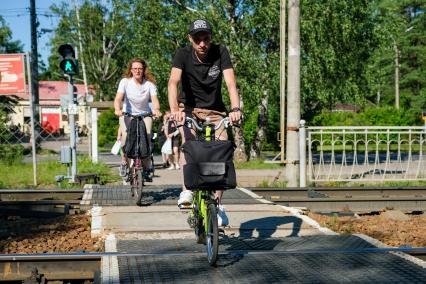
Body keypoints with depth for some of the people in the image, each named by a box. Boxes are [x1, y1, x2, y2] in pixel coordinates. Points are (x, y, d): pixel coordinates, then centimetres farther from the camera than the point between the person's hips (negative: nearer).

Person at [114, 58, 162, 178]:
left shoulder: (149, 84, -9)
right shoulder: (125, 82, -11)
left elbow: (154, 99, -22)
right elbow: (118, 98, -22)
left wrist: (156, 109, -45)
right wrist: (117, 109, -43)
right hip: (127, 114, -1)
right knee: (125, 136, -24)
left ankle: (146, 167, 0)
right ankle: (125, 160, 6)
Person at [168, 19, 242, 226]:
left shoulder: (220, 52, -15)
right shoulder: (183, 54, -16)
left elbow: (231, 83, -24)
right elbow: (173, 82, -30)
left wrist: (235, 109, -42)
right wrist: (174, 110, -47)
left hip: (215, 110, 1)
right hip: (189, 108, -1)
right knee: (188, 139, -31)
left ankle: (217, 203, -3)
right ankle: (187, 189, -24)